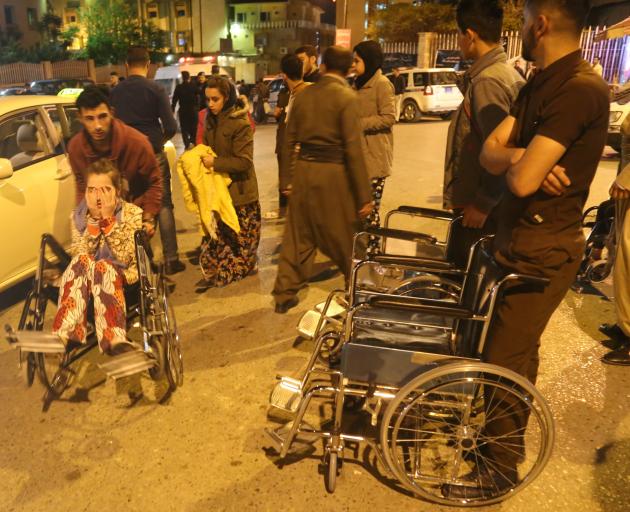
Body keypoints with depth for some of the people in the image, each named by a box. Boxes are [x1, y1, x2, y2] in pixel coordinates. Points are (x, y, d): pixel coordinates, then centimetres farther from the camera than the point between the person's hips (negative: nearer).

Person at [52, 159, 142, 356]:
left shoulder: (133, 213, -2)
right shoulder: (78, 216, 6)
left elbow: (125, 258, -14)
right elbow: (78, 256, -8)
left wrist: (108, 219, -18)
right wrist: (93, 220, -17)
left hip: (123, 279, -2)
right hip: (86, 281, 2)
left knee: (103, 266, -35)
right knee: (81, 262, -31)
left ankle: (114, 340, -54)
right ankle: (63, 336, -48)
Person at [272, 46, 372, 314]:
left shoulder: (304, 94, 7)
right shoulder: (346, 97, -10)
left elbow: (290, 138, 11)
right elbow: (353, 149, -15)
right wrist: (364, 196, -12)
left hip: (303, 169, 5)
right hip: (333, 173, -5)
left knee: (297, 235, 14)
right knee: (346, 236, 11)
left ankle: (284, 294, 19)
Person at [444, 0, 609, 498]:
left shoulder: (580, 88, -22)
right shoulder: (538, 85, 8)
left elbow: (522, 181, -27)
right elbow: (489, 152, 1)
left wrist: (515, 162, -6)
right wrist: (519, 155, -19)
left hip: (543, 250, -9)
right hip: (517, 237, 9)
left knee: (504, 359, 1)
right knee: (517, 348, 23)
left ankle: (502, 466, 21)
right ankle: (503, 430, 44)